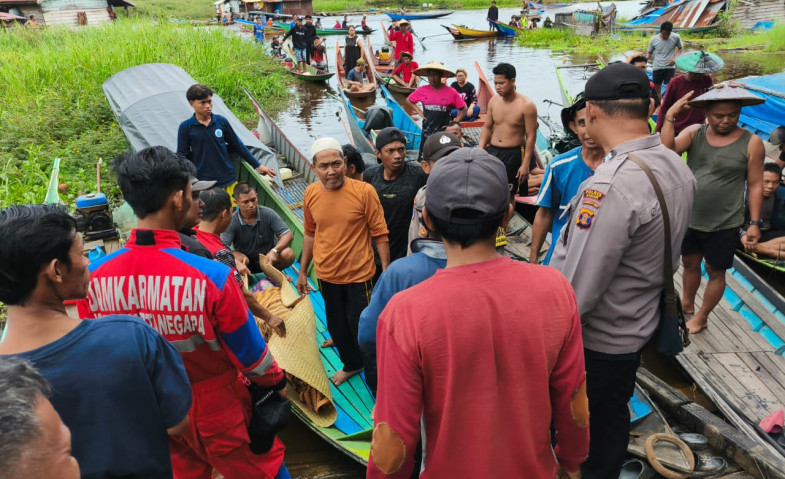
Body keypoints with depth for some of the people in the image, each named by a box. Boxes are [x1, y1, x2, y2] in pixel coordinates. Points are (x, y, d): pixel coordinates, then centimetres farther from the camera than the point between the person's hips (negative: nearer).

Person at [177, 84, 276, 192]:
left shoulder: (221, 121, 3)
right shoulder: (186, 127, -3)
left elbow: (238, 146, 12)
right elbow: (182, 157, 1)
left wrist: (258, 165, 14)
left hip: (228, 180, 2)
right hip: (202, 184, -2)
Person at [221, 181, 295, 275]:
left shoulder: (268, 214, -18)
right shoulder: (232, 222, -21)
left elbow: (288, 235, -20)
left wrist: (274, 251, -38)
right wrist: (237, 263, -49)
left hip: (268, 258, 1)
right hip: (246, 264, -1)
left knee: (288, 254, -28)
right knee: (239, 258, -35)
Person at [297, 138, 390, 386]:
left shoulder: (364, 191, -16)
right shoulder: (311, 193, -3)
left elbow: (380, 234, -11)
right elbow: (311, 234, 9)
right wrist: (302, 271, 13)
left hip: (359, 274, -4)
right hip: (326, 274, 4)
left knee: (360, 327, 7)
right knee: (336, 325, 19)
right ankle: (351, 363, 44)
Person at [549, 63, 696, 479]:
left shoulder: (611, 185, -31)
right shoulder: (679, 169, -3)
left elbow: (577, 288, -28)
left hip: (591, 339, -8)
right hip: (637, 329, 8)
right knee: (611, 418, 26)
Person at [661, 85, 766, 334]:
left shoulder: (752, 143, -11)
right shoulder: (694, 132, -5)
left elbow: (755, 185, -6)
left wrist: (754, 223, -7)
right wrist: (670, 117, -27)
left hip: (724, 225, -3)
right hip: (688, 218, 3)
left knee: (715, 272, 12)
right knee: (690, 264, 21)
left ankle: (701, 317, 32)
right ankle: (687, 303, 44)